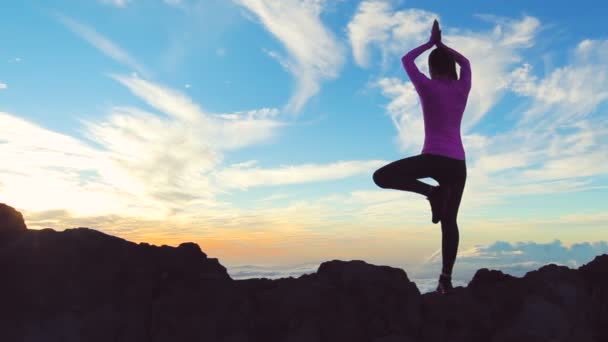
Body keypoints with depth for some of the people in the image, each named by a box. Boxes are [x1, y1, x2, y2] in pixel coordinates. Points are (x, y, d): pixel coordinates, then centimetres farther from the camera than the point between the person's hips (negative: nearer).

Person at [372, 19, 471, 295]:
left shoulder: (428, 87, 0)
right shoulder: (463, 88, 11)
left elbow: (406, 60, 17)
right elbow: (465, 62, 34)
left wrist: (430, 43, 28)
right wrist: (441, 44, 36)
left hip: (433, 158, -5)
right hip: (458, 163, 6)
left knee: (381, 177, 1)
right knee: (450, 221, 9)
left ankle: (431, 192, -10)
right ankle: (446, 278, 5)